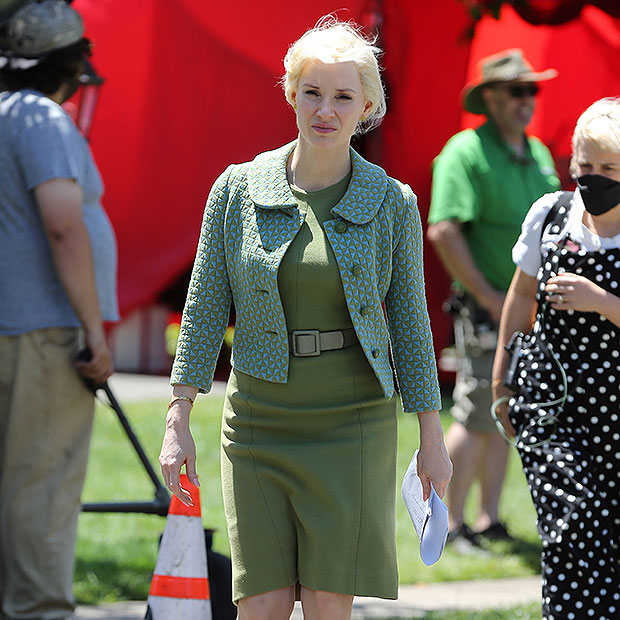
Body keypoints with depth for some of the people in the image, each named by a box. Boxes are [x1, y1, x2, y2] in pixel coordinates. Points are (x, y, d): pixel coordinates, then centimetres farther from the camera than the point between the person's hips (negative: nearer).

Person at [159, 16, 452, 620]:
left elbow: (410, 322, 5)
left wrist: (432, 437, 5)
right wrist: (177, 422, -2)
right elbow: (204, 307, 3)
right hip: (259, 417, 1)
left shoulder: (392, 203, 0)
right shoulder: (238, 189, 1)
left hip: (353, 423, -1)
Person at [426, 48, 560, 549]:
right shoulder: (466, 151, -11)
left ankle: (489, 520, 17)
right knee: (476, 418, -9)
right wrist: (487, 295, -17)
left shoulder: (539, 154, 13)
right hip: (487, 313, -7)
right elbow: (443, 231, -19)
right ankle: (450, 525, -2)